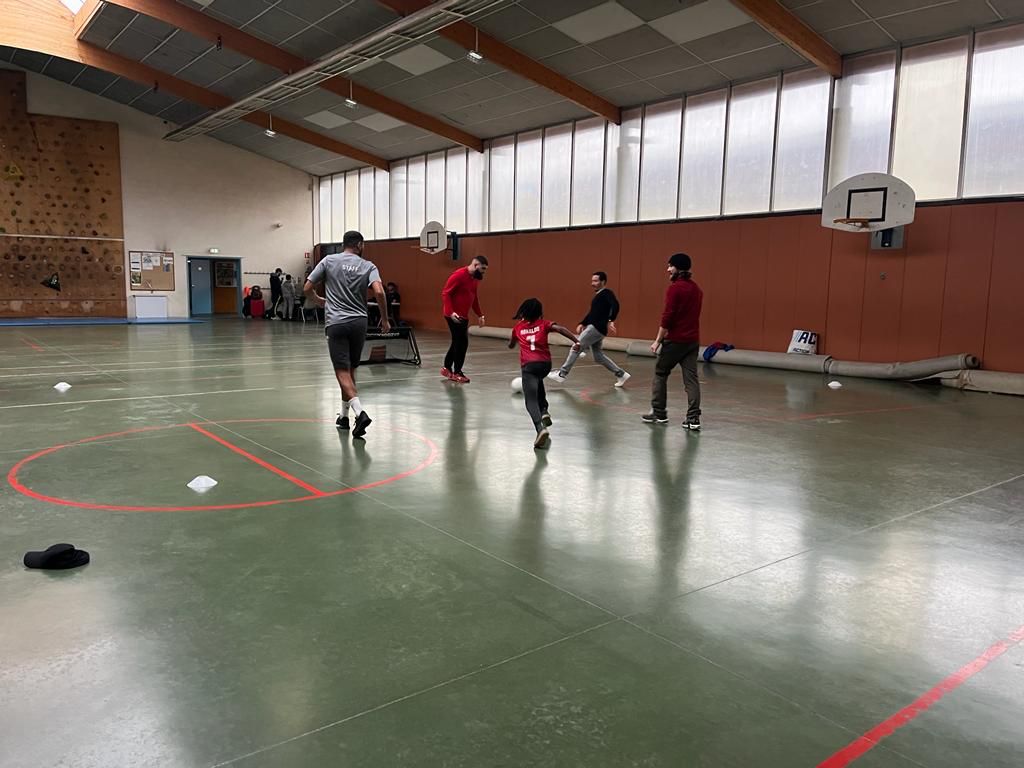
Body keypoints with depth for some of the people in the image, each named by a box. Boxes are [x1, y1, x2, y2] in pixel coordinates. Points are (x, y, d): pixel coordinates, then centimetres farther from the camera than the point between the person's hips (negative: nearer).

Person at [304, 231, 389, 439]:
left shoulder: (329, 261, 4)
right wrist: (384, 319, 0)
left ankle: (360, 412, -23)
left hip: (336, 323, -2)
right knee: (350, 370, 16)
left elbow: (307, 288, 6)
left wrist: (319, 299, 27)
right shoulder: (368, 266, 4)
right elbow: (379, 291, -12)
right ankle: (344, 416, 26)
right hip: (359, 322, 2)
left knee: (343, 372, -5)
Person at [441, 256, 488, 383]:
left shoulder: (475, 278, 9)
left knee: (457, 342, 14)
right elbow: (445, 294, -18)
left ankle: (447, 368, 28)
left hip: (464, 316, 9)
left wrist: (480, 315, 15)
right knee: (462, 343, -7)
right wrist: (450, 312, -27)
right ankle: (457, 373, 4)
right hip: (454, 316, -9)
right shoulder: (459, 275, -17)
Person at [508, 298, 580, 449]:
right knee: (538, 381, 37)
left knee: (531, 401, -12)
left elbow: (510, 346, 33)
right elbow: (559, 328, -8)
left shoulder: (517, 327, 17)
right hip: (545, 364, 3)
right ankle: (544, 411, 25)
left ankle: (541, 428, -38)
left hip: (528, 366, -2)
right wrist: (576, 341, -14)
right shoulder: (543, 324, 13)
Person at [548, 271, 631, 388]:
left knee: (576, 347, -8)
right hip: (594, 327, 10)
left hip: (598, 328, -10)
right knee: (598, 356, 14)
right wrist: (582, 324, 14)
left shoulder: (607, 293, -8)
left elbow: (615, 305, -26)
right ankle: (621, 374, 20)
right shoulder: (598, 295, 21)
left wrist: (610, 321, -37)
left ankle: (562, 374, -3)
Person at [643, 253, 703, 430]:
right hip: (693, 340, 6)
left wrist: (658, 340, -11)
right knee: (691, 378, 3)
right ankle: (693, 418, -2)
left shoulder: (674, 288, -11)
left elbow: (667, 317, -15)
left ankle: (659, 413, 16)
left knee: (660, 373, 10)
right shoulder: (697, 289, 12)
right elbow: (693, 314, 16)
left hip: (675, 340, -6)